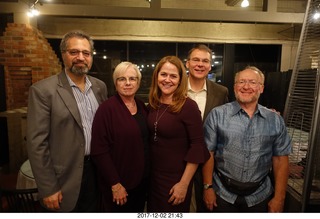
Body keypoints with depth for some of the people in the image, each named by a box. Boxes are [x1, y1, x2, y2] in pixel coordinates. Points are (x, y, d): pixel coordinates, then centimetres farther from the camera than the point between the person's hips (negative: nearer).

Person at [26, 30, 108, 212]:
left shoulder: (100, 86, 2)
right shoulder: (43, 90, -14)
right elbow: (37, 143, -14)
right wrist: (48, 189, -12)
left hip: (97, 171, 5)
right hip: (65, 178, -4)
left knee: (93, 211, 21)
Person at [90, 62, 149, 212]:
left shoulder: (142, 107, 3)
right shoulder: (107, 108, -17)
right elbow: (99, 151, -19)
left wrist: (147, 173, 8)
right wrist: (115, 184, -17)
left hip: (142, 180, 6)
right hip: (119, 184, -6)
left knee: (138, 211, 23)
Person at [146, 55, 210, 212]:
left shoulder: (188, 106, -18)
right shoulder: (153, 104, -1)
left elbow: (197, 146, -17)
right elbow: (151, 138, 8)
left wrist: (184, 183, -16)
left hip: (176, 178, -5)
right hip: (152, 175, 6)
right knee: (153, 211, 23)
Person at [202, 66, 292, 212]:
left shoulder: (275, 120, -2)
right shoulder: (217, 115, -10)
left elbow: (280, 159, 1)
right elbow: (208, 153, -8)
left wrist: (279, 197, 0)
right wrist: (208, 188, -7)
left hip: (260, 196, 3)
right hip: (223, 193, -2)